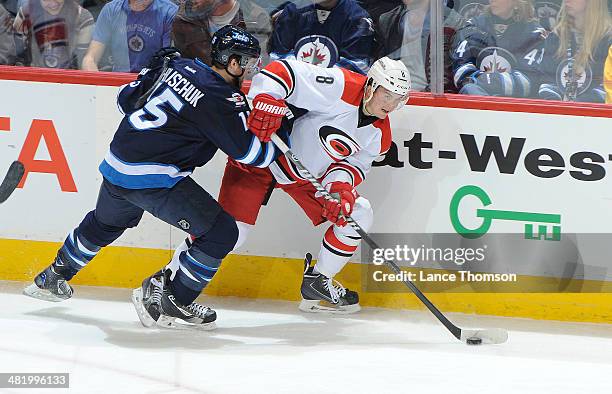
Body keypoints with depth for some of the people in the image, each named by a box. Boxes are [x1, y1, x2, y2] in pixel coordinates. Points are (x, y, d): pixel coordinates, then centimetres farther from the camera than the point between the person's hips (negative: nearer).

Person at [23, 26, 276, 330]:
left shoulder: (179, 66, 8)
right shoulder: (221, 99, -14)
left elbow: (126, 98, 17)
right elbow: (248, 151, -10)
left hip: (116, 165, 9)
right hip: (153, 177, -9)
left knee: (104, 223, 35)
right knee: (221, 233, -3)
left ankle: (51, 280, 50)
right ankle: (168, 302, 3)